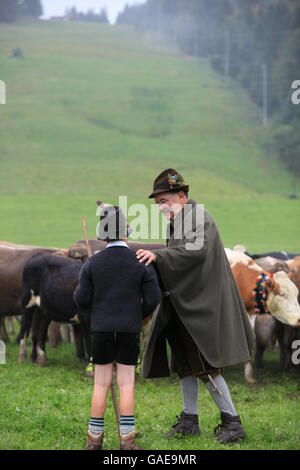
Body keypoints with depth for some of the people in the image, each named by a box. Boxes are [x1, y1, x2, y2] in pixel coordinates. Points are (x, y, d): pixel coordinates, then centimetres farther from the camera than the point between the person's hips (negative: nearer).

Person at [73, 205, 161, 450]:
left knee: (101, 383, 7)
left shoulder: (93, 263, -5)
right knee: (126, 383, 3)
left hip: (101, 329, 1)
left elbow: (82, 300, -2)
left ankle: (95, 438, 10)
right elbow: (153, 299, -5)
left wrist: (80, 289, 20)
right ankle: (127, 439, 1)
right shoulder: (142, 262, -6)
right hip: (130, 329, -1)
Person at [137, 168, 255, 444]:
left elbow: (196, 250, -33)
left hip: (202, 305, -10)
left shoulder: (199, 218, -15)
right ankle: (190, 421, 19)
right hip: (185, 305, 10)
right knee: (185, 363, 12)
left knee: (206, 366, -9)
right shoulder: (176, 224, 13)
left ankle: (233, 423, -3)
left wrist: (158, 256, -42)